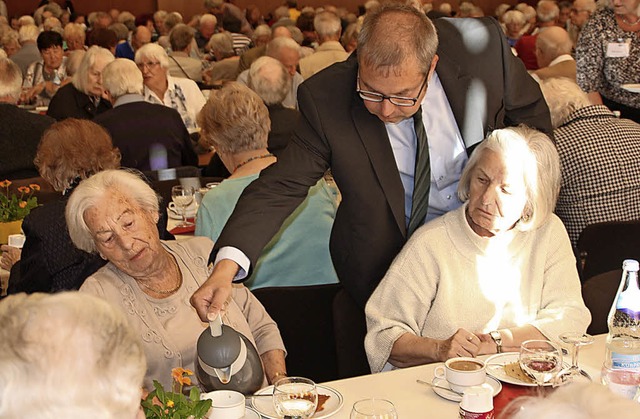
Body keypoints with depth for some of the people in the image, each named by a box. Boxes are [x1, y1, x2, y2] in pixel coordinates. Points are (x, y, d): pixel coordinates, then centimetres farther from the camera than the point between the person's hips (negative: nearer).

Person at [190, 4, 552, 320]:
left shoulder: (482, 45, -18)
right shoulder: (326, 99, -22)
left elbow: (532, 113, 2)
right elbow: (281, 187, -19)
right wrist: (227, 266, -32)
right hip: (388, 264, -1)